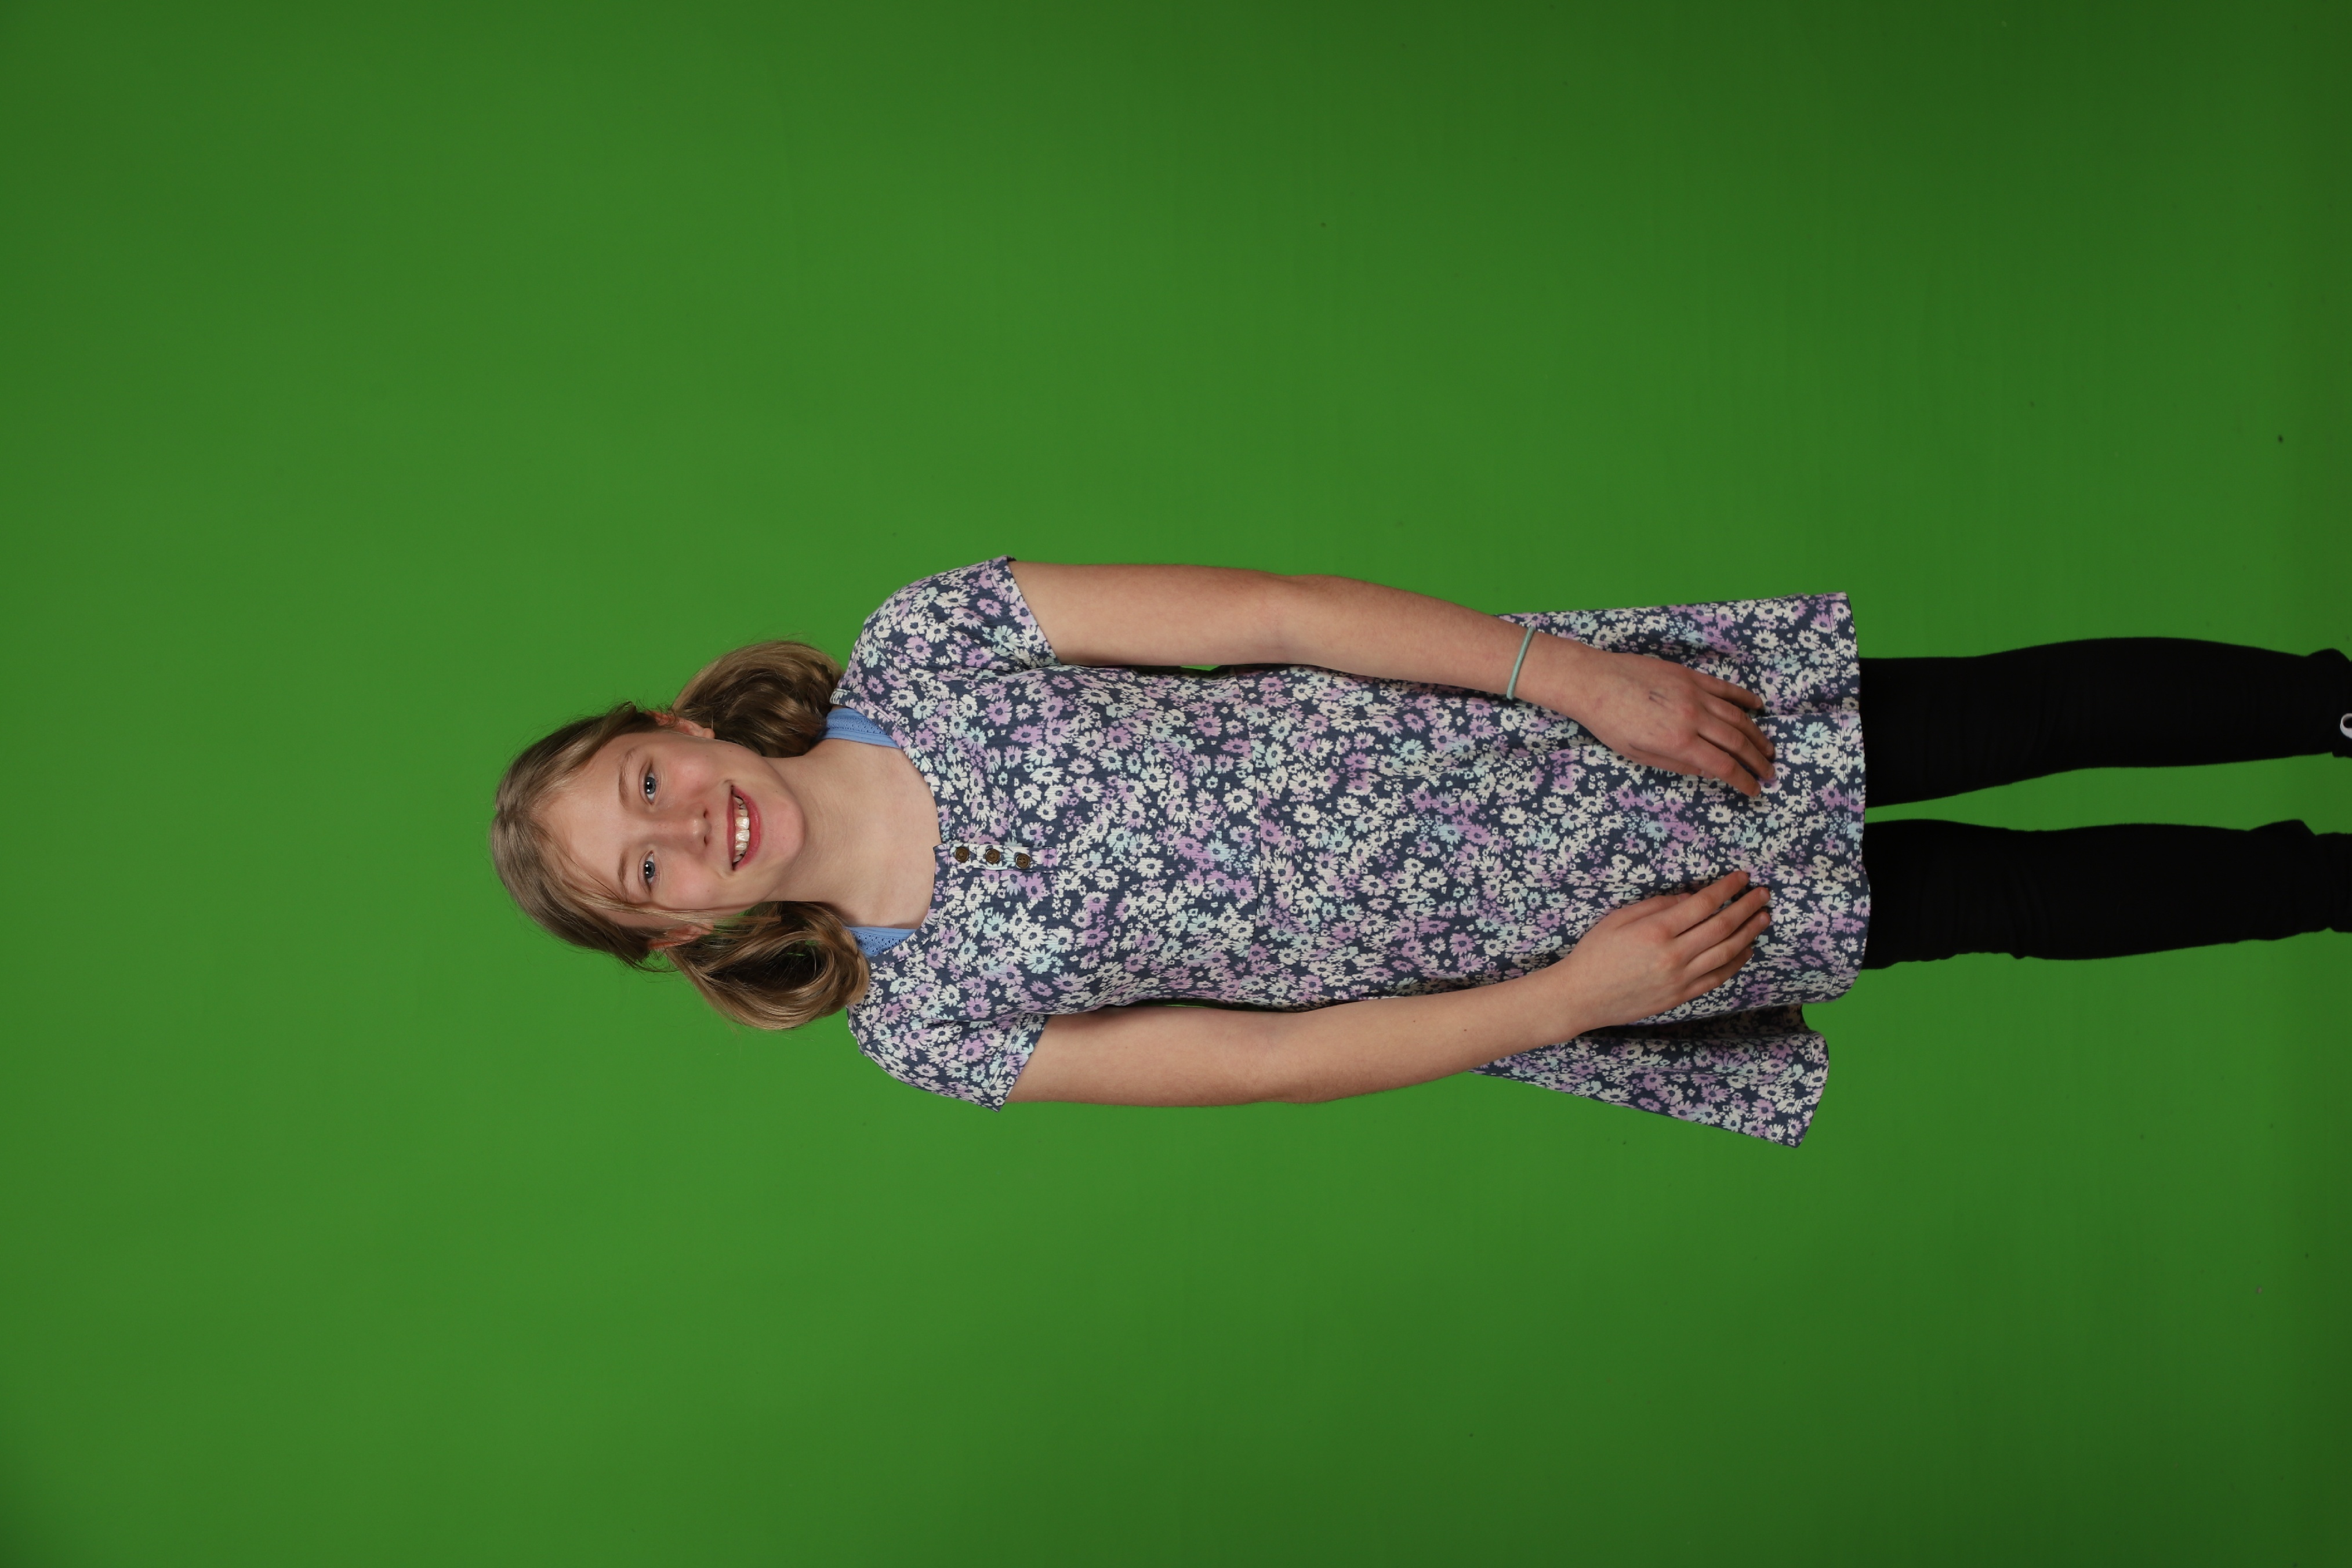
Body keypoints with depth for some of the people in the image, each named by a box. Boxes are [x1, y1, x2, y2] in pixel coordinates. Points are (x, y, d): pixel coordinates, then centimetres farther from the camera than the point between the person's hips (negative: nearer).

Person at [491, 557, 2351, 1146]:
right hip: (1521, 955, -1)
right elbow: (1275, 1058, -9)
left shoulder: (915, 645, -8)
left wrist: (1569, 667, -18)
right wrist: (1572, 994, -15)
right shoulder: (931, 1025, -8)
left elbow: (1264, 611, -12)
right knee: (2019, 895, 3)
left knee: (1997, 715, 3)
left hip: (1506, 720, 1)